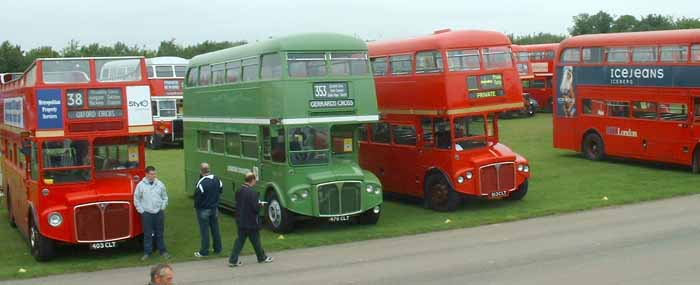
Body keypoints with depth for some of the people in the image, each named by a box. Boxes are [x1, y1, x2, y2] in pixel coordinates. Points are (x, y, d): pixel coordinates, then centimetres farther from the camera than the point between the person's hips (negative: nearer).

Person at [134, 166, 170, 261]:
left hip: (159, 213, 2)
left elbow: (165, 197, 11)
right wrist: (141, 210, -2)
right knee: (147, 234, 2)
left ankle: (163, 251, 17)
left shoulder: (160, 184, 2)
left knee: (160, 233, 9)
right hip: (146, 213, -2)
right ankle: (147, 252, 11)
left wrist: (162, 208, 3)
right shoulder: (140, 185, -4)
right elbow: (136, 199, 1)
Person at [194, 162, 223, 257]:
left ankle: (204, 251, 11)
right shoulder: (217, 179, -3)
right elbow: (221, 190, 11)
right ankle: (218, 249, 25)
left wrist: (196, 207, -3)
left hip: (203, 210, -6)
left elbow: (197, 197, -20)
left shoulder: (201, 183, -24)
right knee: (215, 229, 16)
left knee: (204, 231, 3)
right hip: (214, 208, 6)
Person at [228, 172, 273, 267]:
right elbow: (256, 208, -23)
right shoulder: (252, 192, -22)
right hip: (251, 222, -7)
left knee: (240, 240, 12)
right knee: (255, 240, 10)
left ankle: (233, 260, 8)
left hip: (241, 221, 7)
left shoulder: (239, 191, 2)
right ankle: (262, 258, 27)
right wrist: (259, 204, 0)